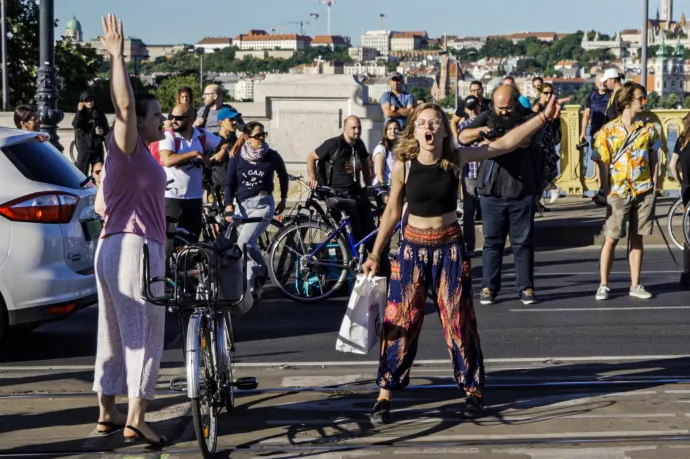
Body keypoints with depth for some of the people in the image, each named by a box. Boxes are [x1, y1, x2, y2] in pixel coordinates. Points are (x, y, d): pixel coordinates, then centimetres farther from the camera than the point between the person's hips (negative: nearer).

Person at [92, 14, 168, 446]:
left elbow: (101, 205, 24)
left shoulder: (136, 155, 20)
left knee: (115, 333, 14)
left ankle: (108, 412, 22)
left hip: (114, 245, 10)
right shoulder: (128, 147, -8)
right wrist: (117, 56, -27)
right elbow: (124, 104, -26)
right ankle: (135, 419, -15)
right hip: (133, 246, -10)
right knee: (144, 334, -11)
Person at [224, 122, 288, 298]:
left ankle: (262, 271, 5)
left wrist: (283, 199, 18)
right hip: (243, 205, 3)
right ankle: (253, 286, 13)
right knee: (250, 244, 5)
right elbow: (229, 183, 3)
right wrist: (229, 205, -9)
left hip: (263, 204, -3)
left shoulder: (272, 156, -3)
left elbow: (283, 176, 14)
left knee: (244, 242, -19)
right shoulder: (236, 157, 1)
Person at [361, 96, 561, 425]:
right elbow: (392, 212, 1)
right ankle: (384, 395, 7)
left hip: (450, 247, 1)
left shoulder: (456, 159, -7)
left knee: (459, 321, 6)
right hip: (413, 249, 0)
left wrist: (543, 118, -10)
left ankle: (473, 391, 19)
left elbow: (504, 144, -5)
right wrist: (375, 255, 4)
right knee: (400, 322, 0)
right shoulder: (403, 166, -8)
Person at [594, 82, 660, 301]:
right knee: (611, 239, -1)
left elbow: (654, 160, 9)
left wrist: (654, 184, 1)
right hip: (619, 192, -2)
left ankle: (635, 285, 12)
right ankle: (603, 285, 4)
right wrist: (606, 193, -8)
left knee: (637, 238, 7)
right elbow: (603, 165, -4)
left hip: (643, 192, 2)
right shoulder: (608, 131, -4)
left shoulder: (648, 129, 4)